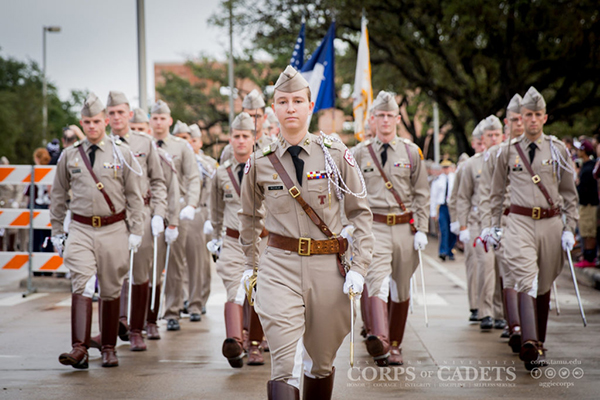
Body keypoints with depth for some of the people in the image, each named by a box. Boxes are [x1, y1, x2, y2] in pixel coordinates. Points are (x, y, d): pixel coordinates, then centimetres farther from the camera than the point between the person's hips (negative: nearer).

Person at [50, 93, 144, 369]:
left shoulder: (122, 153, 3)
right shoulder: (70, 155, 7)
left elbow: (134, 195, 4)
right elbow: (58, 195, 14)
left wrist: (136, 231, -1)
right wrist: (56, 232, 11)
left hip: (114, 229, 0)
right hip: (81, 230, 0)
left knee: (111, 291, 6)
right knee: (81, 287, -13)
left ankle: (109, 349, 16)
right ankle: (80, 349, -20)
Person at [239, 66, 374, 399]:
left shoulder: (336, 155, -1)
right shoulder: (261, 163, 3)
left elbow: (361, 212, 3)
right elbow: (251, 217, 20)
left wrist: (359, 268, -6)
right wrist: (250, 264, 24)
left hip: (327, 269, 1)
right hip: (279, 267, -1)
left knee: (321, 364, 13)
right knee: (285, 368, -13)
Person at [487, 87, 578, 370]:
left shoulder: (558, 150, 7)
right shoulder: (508, 151, 6)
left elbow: (569, 193, 11)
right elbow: (496, 192, 15)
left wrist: (569, 229, 4)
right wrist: (493, 227, 12)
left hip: (551, 223, 2)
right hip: (519, 222, -2)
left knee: (544, 286, 10)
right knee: (527, 283, -17)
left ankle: (538, 344, 23)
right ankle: (530, 345, -29)